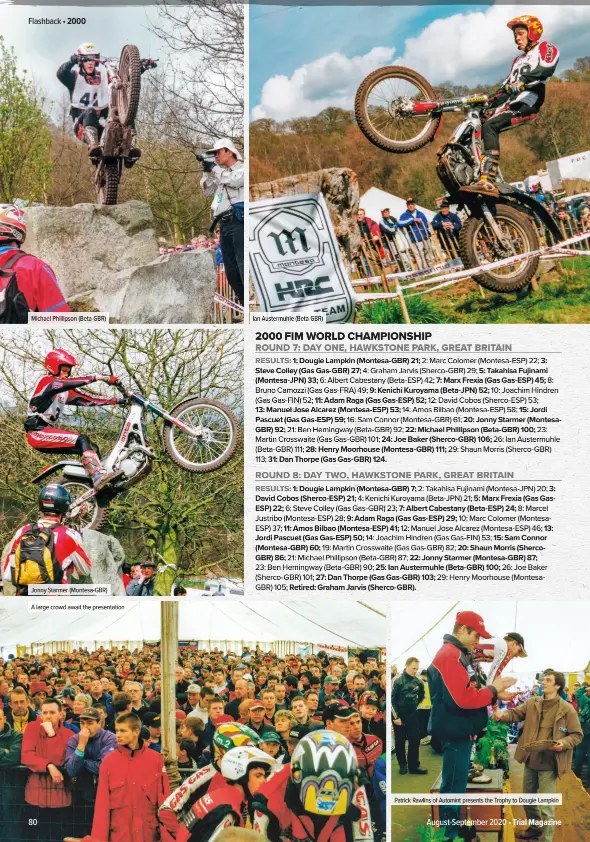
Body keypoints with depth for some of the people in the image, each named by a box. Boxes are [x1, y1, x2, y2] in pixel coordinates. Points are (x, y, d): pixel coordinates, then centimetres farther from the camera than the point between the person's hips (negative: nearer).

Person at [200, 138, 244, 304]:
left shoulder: (243, 168, 4)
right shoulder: (221, 172, 27)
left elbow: (233, 180, -16)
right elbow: (207, 190, 25)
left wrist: (214, 168, -5)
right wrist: (207, 172, 11)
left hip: (239, 222, -8)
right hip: (224, 225, 8)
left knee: (243, 265, -17)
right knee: (231, 270, 6)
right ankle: (244, 305, 10)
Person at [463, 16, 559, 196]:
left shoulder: (546, 48, 8)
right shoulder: (518, 61, 35)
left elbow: (546, 70, -14)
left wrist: (523, 82, -28)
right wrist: (488, 102, 11)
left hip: (528, 102, -9)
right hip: (511, 102, 9)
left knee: (489, 126, -30)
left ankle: (488, 182, -41)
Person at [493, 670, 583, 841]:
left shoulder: (566, 709, -10)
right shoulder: (532, 702, 4)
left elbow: (577, 735, -5)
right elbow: (516, 713, -3)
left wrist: (564, 743, -24)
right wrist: (502, 715, -25)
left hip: (549, 763, -6)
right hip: (531, 760, 6)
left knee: (546, 806, -1)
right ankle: (535, 828, 45)